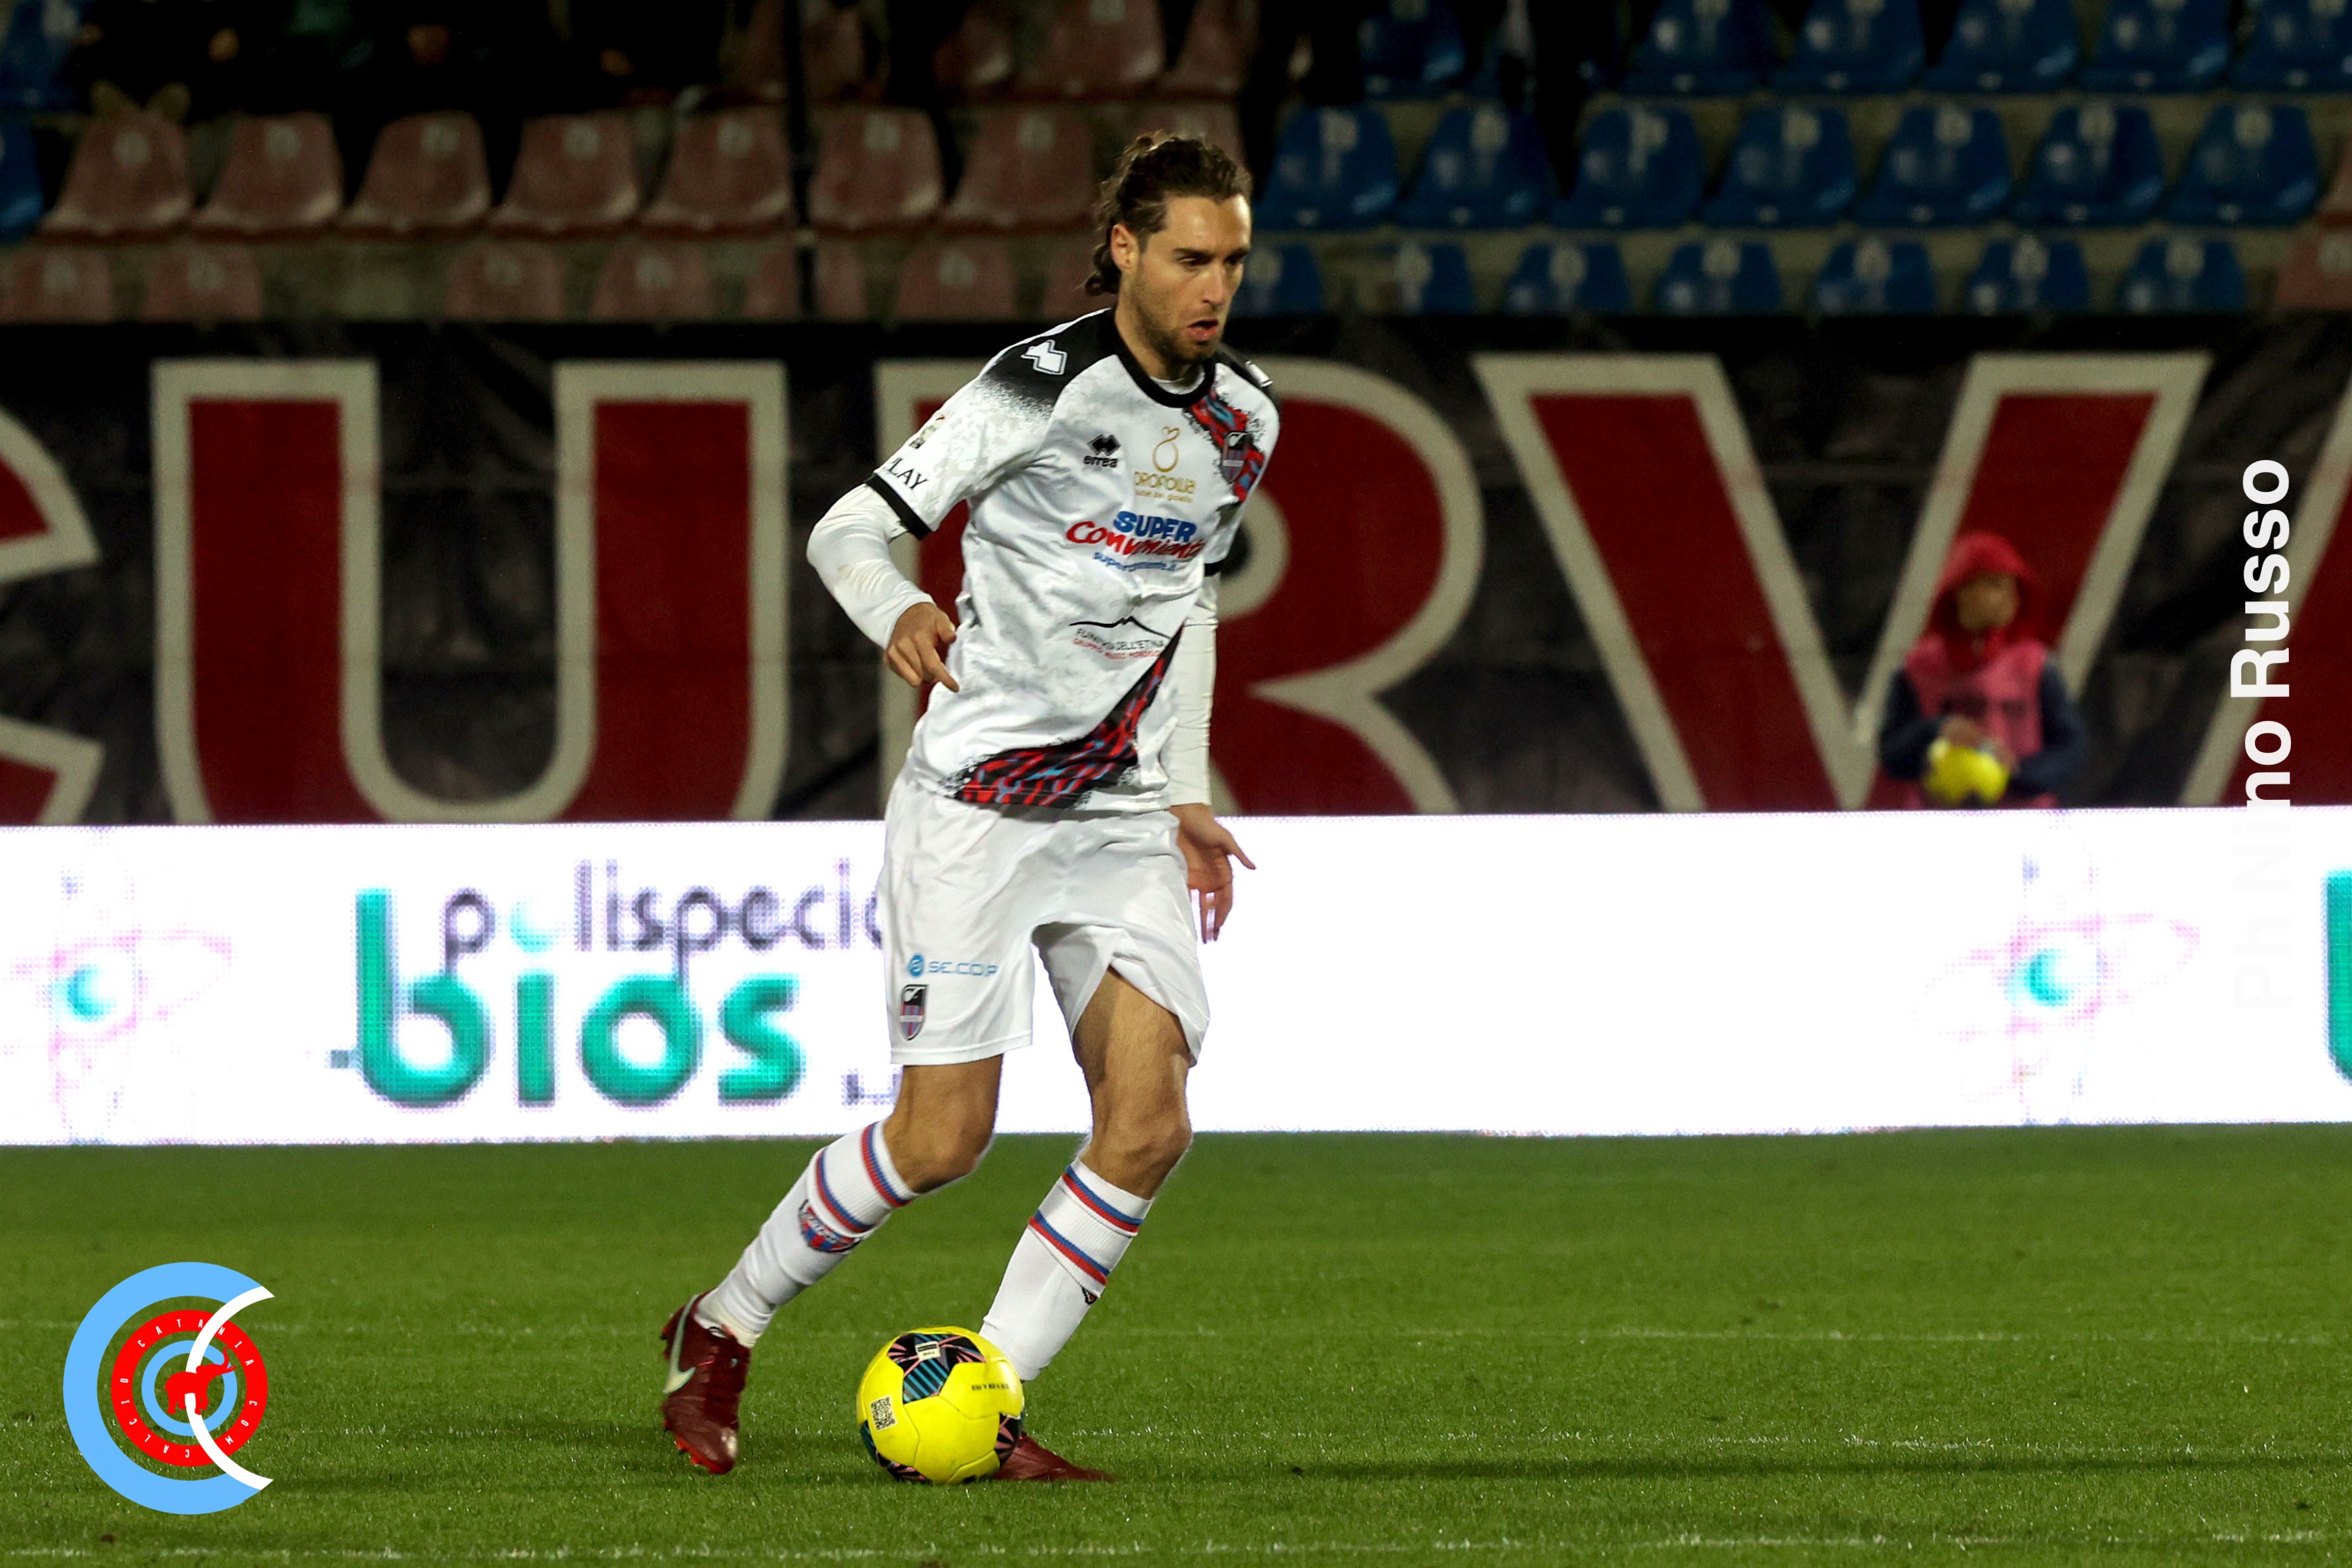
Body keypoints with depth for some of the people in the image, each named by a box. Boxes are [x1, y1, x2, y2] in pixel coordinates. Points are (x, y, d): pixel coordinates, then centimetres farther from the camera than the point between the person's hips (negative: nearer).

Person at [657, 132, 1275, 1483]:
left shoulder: (1245, 419, 8)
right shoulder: (1046, 386, -13)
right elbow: (849, 529, -14)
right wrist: (897, 613, -36)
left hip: (1125, 816, 6)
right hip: (976, 801, -6)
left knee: (1149, 1127, -11)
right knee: (943, 1138, -8)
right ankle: (722, 1334, 16)